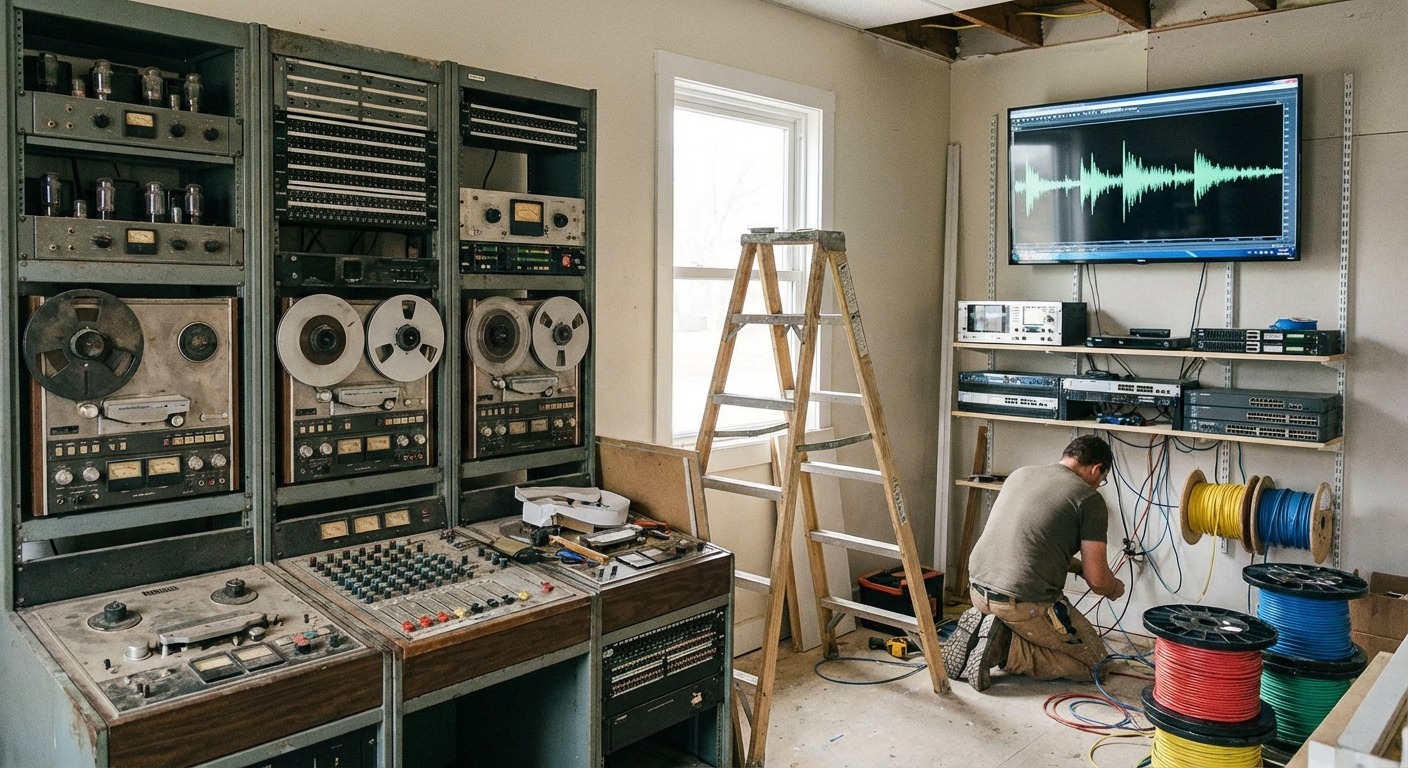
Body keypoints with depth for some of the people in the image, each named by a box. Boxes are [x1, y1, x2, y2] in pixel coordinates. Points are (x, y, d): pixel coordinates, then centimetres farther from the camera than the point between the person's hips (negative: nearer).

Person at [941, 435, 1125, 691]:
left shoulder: (1020, 474, 15)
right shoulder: (1089, 499, -5)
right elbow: (1097, 580, -5)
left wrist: (1075, 565, 33)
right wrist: (1115, 588, 18)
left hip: (979, 587, 7)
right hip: (1024, 602, -7)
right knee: (1092, 660, 13)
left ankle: (982, 628, 5)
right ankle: (1003, 648, -6)